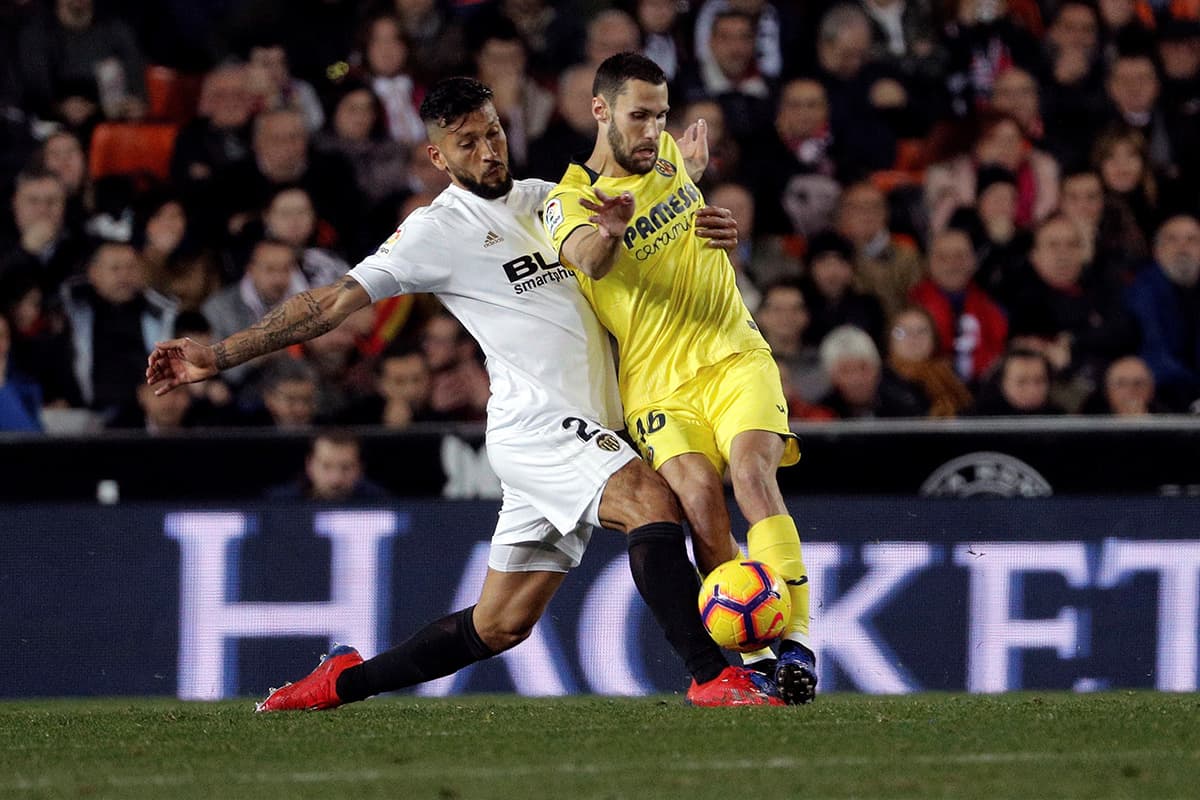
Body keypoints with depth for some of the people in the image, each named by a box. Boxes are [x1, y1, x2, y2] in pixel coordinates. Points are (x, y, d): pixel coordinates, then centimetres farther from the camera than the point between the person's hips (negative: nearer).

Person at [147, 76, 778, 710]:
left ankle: (344, 681, 21)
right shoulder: (438, 229, -2)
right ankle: (711, 676, -33)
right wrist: (218, 357, -9)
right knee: (651, 498, -30)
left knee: (499, 625, 7)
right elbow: (334, 301, -3)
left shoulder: (543, 198, 19)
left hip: (586, 430, 7)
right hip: (537, 421, -7)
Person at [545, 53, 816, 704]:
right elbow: (589, 261, -32)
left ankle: (795, 641, -30)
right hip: (658, 386, -2)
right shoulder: (568, 201, -6)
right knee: (699, 496, -27)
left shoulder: (666, 155, 11)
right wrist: (611, 230, -51)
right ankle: (751, 652, -19)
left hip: (734, 357, 3)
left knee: (751, 469, -25)